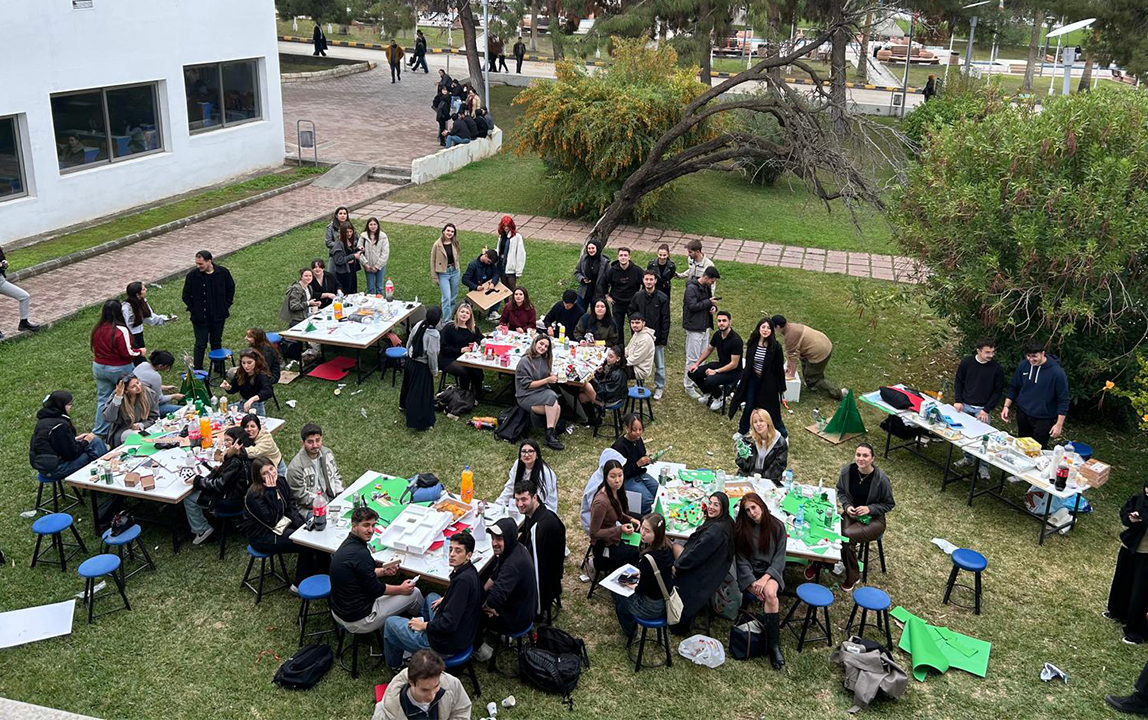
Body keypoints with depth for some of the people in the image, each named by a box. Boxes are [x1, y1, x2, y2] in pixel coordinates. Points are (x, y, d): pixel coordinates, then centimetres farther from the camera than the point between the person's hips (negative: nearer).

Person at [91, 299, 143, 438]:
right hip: (120, 370, -6)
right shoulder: (121, 331, -21)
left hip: (99, 368, 6)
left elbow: (95, 349, 10)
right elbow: (127, 353, -18)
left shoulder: (97, 329, -3)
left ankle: (100, 431, 17)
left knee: (103, 399, 13)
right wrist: (140, 352, -2)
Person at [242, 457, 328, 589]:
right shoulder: (254, 496, -24)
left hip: (282, 525, 8)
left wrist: (300, 523, -8)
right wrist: (272, 492, -29)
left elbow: (289, 507, 8)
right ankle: (299, 585, -2)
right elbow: (271, 521, -27)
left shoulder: (279, 482, -1)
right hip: (263, 537, -8)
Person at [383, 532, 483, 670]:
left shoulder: (463, 580, -30)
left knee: (391, 622, 13)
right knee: (431, 597, 33)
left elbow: (449, 624, -30)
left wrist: (424, 625, -15)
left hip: (447, 647, -9)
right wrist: (446, 599, 10)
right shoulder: (470, 571, -2)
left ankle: (393, 665, 35)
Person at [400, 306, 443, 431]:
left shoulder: (419, 325, -7)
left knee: (409, 384, 31)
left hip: (410, 360, 8)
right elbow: (432, 354, -22)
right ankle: (420, 422, 10)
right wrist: (434, 370, -8)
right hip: (421, 366, -8)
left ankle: (405, 404, 56)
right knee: (421, 393, 2)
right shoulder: (433, 334, -28)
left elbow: (409, 341, 6)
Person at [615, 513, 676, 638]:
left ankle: (629, 631, 40)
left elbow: (641, 590, -21)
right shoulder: (667, 546, -11)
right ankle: (631, 627, 45)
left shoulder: (648, 559, -35)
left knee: (618, 594, 18)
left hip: (653, 608, -7)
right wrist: (640, 573, 7)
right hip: (667, 599, 7)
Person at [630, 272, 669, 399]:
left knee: (659, 365, 9)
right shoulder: (637, 297, -1)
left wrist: (663, 339, -10)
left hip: (657, 337, -2)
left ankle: (659, 387, 24)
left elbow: (666, 320, -8)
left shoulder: (663, 298, -9)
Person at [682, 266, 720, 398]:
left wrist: (713, 307, -1)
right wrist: (708, 302, -20)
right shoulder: (691, 288, -17)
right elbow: (692, 306, -25)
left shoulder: (707, 287, 10)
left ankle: (691, 379, 30)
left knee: (702, 356, 17)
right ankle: (689, 386, 6)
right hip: (694, 327, -9)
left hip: (705, 326, 9)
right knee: (693, 358, -3)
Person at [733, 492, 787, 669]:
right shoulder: (741, 528, -2)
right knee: (770, 599, -29)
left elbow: (780, 557, -3)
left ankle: (773, 646, -27)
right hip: (749, 573, 0)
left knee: (770, 593, -33)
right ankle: (774, 645, -23)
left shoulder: (777, 526, -3)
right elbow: (741, 560, -1)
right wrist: (753, 582, -15)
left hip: (771, 570, 0)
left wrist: (765, 578, -17)